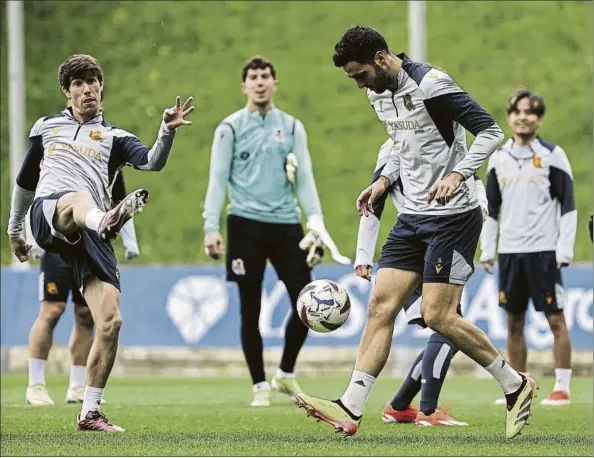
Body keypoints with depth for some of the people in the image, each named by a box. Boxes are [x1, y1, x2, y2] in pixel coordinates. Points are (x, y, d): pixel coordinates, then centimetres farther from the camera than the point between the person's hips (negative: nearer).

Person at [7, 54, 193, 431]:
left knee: (111, 320, -10)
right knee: (81, 198, -41)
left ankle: (90, 413, 1)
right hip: (48, 213, -2)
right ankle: (106, 218, -81)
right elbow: (25, 180, 38)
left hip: (90, 237, 2)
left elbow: (153, 162, 2)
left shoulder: (114, 137, 22)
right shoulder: (46, 127, 26)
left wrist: (168, 131, -17)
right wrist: (14, 229, 40)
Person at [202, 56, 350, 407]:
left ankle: (286, 374, 18)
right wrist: (211, 227, -8)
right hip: (246, 225, -2)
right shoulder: (231, 128, 3)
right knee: (251, 309, -1)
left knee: (305, 302, -3)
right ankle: (260, 385, 11)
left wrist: (316, 222, -4)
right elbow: (218, 180, 0)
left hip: (286, 225, 2)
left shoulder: (292, 127, 10)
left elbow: (304, 178, 7)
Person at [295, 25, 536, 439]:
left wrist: (457, 174, -28)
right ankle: (351, 409, -5)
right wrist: (385, 180, 11)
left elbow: (491, 131, -16)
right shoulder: (385, 93, 10)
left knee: (438, 316, -10)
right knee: (382, 304, -1)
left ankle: (516, 386, 7)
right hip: (414, 216, 9)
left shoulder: (430, 84, -17)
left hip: (454, 215, -9)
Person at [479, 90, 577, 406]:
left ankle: (562, 389, -1)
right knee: (514, 322, 7)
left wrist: (564, 250, -9)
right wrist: (487, 250, 10)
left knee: (556, 319, -4)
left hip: (543, 250, -5)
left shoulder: (552, 156, -2)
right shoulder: (499, 158, 11)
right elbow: (491, 209, 16)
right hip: (509, 251, 5)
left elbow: (568, 205, -3)